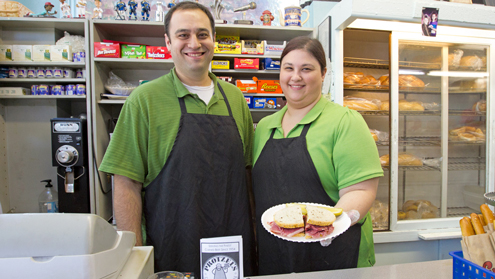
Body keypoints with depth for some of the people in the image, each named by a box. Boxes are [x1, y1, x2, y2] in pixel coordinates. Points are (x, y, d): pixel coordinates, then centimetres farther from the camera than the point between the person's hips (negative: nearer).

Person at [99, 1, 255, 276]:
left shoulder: (235, 97, 4)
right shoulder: (144, 100, -8)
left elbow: (248, 168, 9)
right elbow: (127, 184, -9)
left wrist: (255, 231, 7)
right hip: (172, 253, -3)